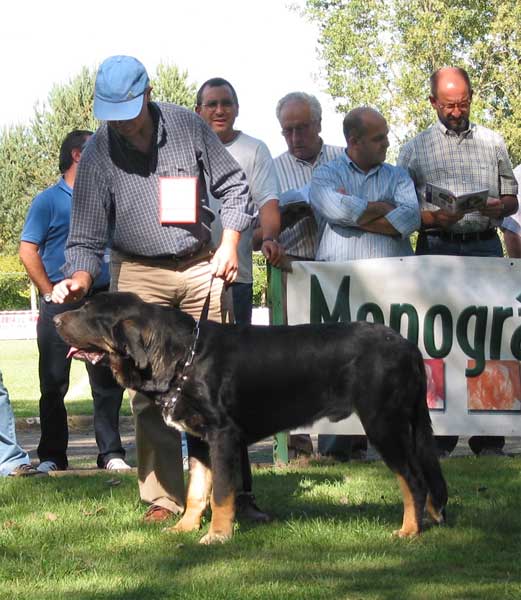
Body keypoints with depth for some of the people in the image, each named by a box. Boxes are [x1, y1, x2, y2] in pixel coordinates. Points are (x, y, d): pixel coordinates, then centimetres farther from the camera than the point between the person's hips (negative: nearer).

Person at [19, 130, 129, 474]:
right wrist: (50, 293, -9)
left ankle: (111, 453, 8)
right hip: (61, 304, -4)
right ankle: (52, 456, 8)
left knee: (108, 381, 3)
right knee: (54, 383, 2)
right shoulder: (49, 201, 0)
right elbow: (28, 251, -6)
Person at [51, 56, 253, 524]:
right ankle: (163, 497, -4)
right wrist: (81, 277, -24)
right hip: (139, 274, -1)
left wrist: (229, 243, -5)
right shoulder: (98, 152, -8)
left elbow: (232, 186, 6)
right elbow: (88, 232, -6)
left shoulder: (188, 126, -6)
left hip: (200, 266, 1)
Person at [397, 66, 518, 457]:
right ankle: (437, 437, -1)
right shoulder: (416, 149, 11)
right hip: (437, 250, -1)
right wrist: (433, 218, -12)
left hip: (485, 246, 1)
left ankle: (489, 439, -1)